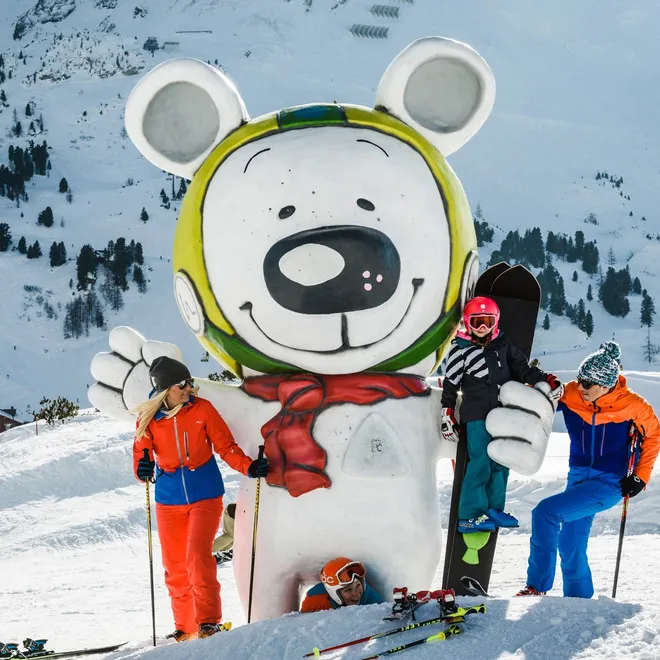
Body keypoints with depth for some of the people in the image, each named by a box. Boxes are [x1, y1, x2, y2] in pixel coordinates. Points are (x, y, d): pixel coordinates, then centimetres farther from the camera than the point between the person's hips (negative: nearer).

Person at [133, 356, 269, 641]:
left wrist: (250, 467, -18)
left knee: (198, 556, -18)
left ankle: (208, 621, -13)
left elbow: (225, 446, -3)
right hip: (169, 500, 3)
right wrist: (143, 468, -21)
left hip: (205, 496, -2)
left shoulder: (202, 409, -8)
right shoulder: (148, 417, -5)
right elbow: (141, 452, 2)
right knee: (175, 565, 7)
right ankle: (185, 627, 20)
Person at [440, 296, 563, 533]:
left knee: (501, 463, 8)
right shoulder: (460, 348, -1)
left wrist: (547, 380, -2)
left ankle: (493, 509, 20)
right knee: (480, 464, -11)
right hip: (476, 414, -5)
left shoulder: (503, 345, 11)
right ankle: (470, 516, -7)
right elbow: (450, 384, 2)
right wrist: (447, 414, 0)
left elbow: (523, 369, 13)